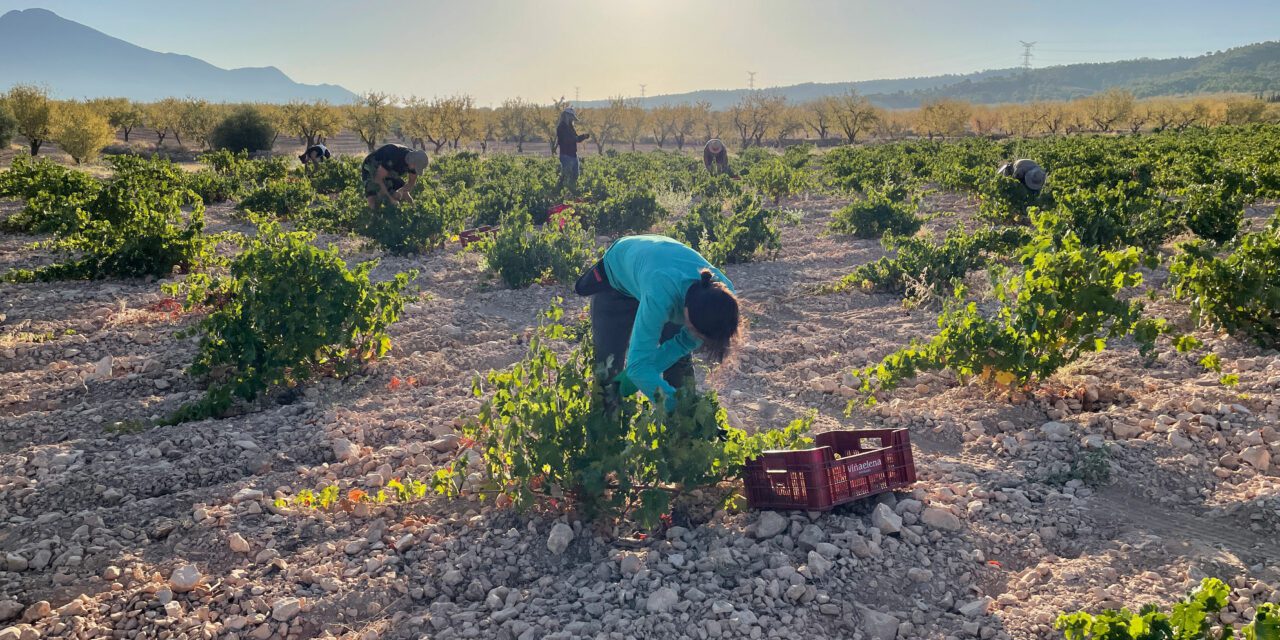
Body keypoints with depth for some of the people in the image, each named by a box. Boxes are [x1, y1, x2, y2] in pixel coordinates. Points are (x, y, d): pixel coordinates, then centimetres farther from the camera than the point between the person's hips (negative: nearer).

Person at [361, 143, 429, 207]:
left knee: (409, 202, -4)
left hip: (389, 173, 6)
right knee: (373, 206, -21)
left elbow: (411, 182, -5)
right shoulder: (393, 158, -40)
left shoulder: (415, 160, -19)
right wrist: (390, 198, -35)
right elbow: (378, 178, -33)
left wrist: (399, 192, -25)